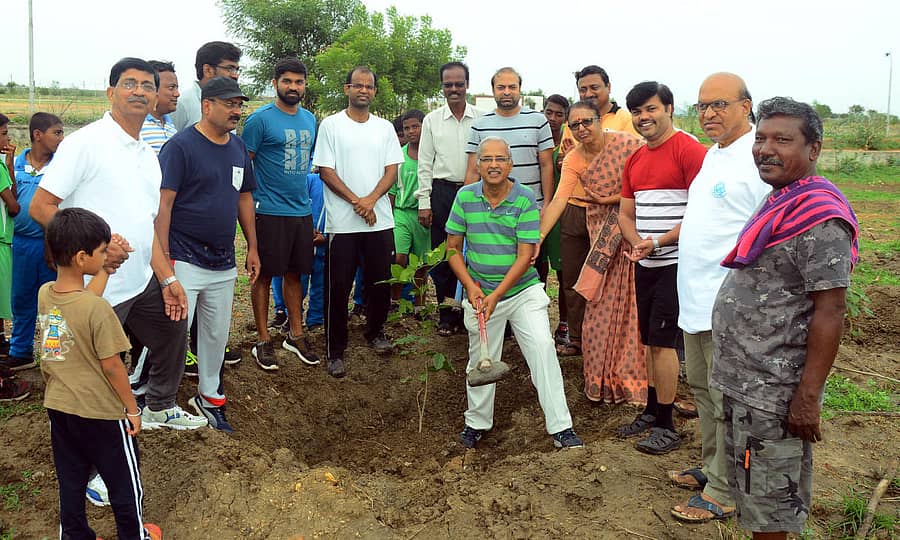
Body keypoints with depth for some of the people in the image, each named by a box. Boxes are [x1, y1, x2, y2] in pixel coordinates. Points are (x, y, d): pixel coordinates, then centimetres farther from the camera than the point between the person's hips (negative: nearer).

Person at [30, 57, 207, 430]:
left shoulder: (149, 156, 13)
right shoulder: (85, 143, -12)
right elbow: (40, 207, -15)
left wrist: (167, 278, 11)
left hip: (143, 282, 8)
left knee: (173, 331, 22)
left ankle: (160, 408, 43)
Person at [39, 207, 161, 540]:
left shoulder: (44, 294, -8)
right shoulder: (98, 310, -27)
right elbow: (111, 366, -20)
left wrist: (106, 267, 12)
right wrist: (132, 409, -8)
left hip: (58, 408, 6)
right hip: (101, 413, -6)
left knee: (70, 481, 22)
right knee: (124, 481, 16)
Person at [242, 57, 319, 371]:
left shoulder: (310, 120, 12)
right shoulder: (261, 119, -8)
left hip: (302, 211, 6)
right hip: (270, 212, -6)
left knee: (294, 273, 14)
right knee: (265, 275, 3)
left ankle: (295, 335, 26)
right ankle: (263, 340, 14)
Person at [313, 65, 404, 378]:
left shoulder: (384, 128, 11)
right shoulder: (331, 125, 1)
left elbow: (392, 170, 5)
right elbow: (325, 171, -4)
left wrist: (371, 199, -12)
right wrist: (356, 201, -14)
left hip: (380, 220, 3)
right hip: (342, 221, -3)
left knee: (380, 281, 10)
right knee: (338, 287, 0)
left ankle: (375, 332, 33)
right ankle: (335, 350, 10)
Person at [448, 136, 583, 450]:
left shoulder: (525, 199, -10)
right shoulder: (465, 197, -3)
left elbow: (525, 256, -13)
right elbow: (453, 248, 3)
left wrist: (496, 295, -18)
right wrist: (470, 286, -10)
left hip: (523, 290, -2)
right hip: (479, 293, 2)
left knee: (543, 349, -11)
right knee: (481, 359, 12)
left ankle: (560, 427, -2)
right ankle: (476, 423, 32)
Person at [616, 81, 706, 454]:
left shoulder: (689, 150, -11)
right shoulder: (634, 160, 14)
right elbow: (625, 215, 15)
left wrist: (657, 242, -19)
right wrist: (637, 243, -5)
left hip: (674, 263, -7)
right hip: (645, 265, 7)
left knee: (661, 341, -5)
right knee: (651, 340, 14)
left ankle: (666, 427, 7)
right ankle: (651, 412, 28)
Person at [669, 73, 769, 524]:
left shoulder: (759, 158, -17)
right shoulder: (713, 153, 13)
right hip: (695, 300, 10)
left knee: (728, 402, 3)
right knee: (702, 388, 21)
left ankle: (722, 494, 16)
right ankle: (711, 467, 38)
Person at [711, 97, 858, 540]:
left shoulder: (819, 216, -18)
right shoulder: (780, 202, 12)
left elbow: (829, 312, -21)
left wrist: (807, 397, -21)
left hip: (772, 389, -10)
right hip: (744, 381, 10)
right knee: (751, 493, 22)